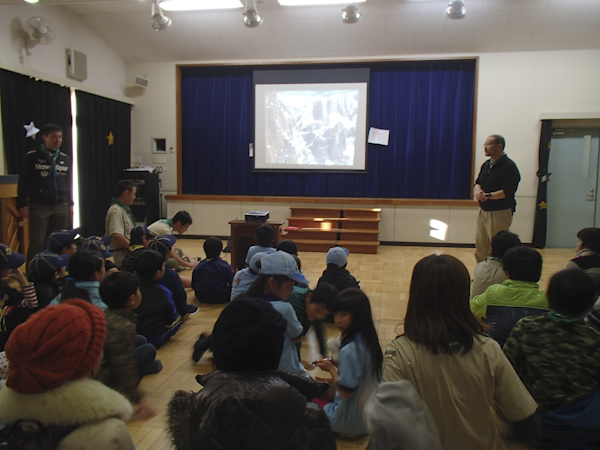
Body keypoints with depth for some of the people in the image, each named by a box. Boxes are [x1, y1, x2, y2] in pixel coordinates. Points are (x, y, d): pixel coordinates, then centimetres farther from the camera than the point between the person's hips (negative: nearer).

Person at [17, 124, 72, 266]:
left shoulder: (65, 159, 12)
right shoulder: (32, 157, -1)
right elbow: (23, 182, 0)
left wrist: (70, 203, 16)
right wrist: (22, 204, -5)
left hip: (61, 207, 4)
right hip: (39, 206, -4)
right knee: (37, 244, -6)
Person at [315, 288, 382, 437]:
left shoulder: (350, 349, -29)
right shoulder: (369, 340, -4)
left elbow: (346, 391, -24)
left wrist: (330, 369, -10)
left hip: (352, 420, -8)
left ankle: (346, 432, 5)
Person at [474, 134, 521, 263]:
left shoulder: (509, 166, -12)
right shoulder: (486, 165, 14)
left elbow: (507, 192, -20)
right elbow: (478, 182, 19)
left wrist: (487, 196, -21)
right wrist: (478, 190, -4)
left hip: (500, 213, -8)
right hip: (483, 211, 8)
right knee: (480, 246, 12)